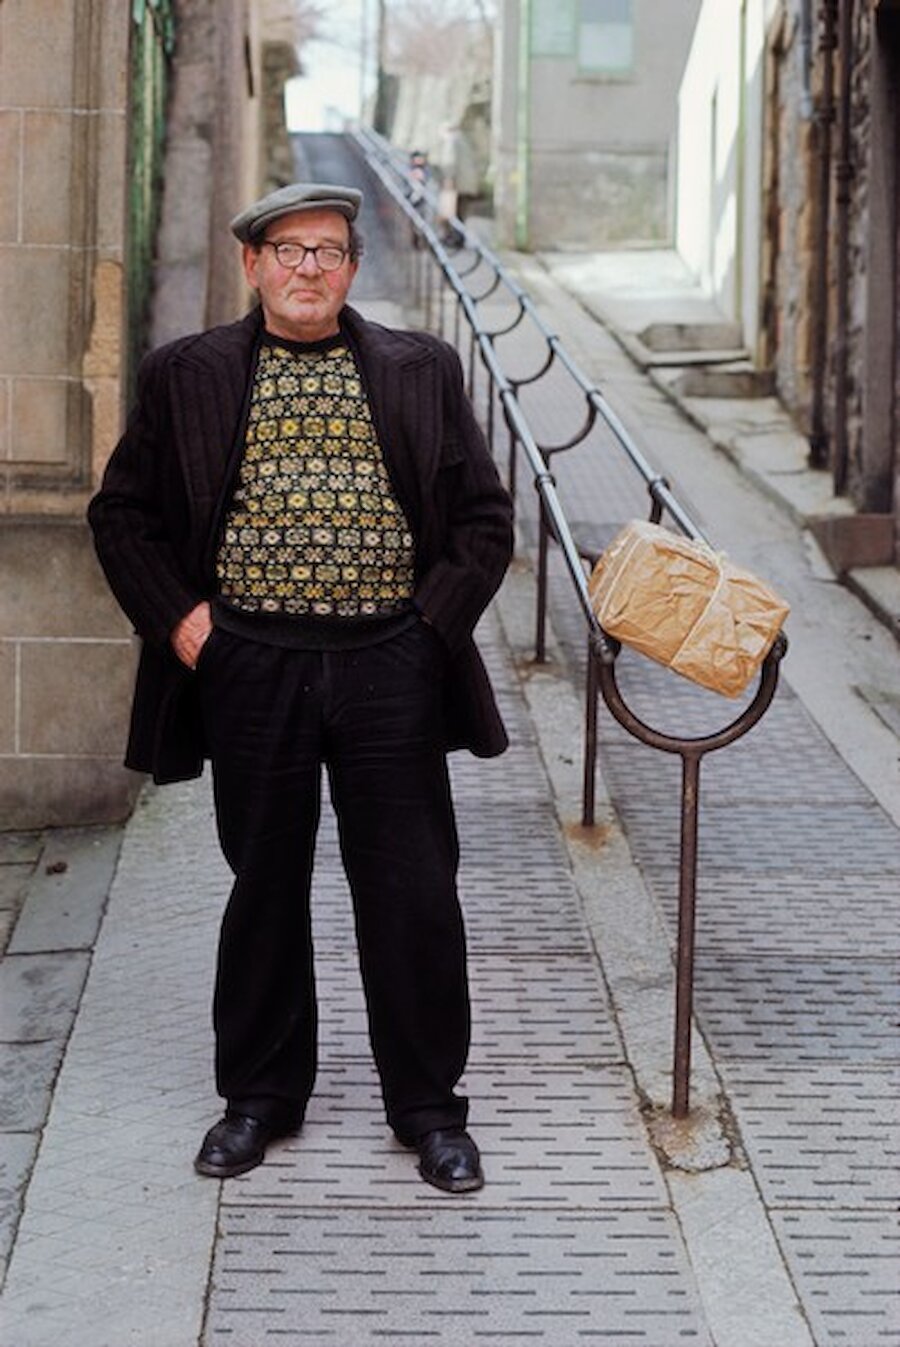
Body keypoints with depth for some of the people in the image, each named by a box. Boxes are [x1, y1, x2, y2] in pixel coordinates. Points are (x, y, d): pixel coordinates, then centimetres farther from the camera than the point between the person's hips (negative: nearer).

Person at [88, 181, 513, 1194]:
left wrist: (433, 623, -1)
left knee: (411, 892, 1)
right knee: (265, 885, 9)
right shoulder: (187, 376, 6)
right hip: (250, 668, 0)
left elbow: (484, 516, 10)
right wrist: (177, 618, -2)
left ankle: (428, 1108, 14)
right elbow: (122, 513, 9)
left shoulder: (420, 371, 8)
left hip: (390, 667, 0)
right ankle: (260, 1094, 23)